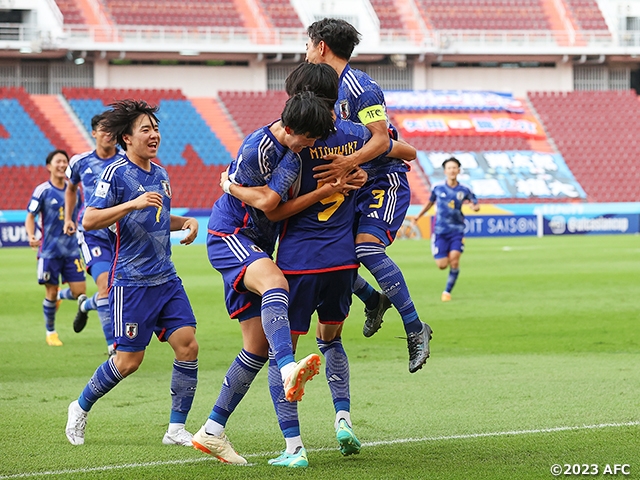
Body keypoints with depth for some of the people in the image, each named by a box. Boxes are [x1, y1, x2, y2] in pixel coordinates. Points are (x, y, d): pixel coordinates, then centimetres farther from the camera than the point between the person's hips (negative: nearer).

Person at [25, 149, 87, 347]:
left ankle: (59, 296, 31)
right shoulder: (42, 190, -7)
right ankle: (50, 332, 19)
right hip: (49, 251, -4)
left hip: (71, 249, 4)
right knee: (51, 292, 1)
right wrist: (31, 236, -22)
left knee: (79, 291, -3)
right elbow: (30, 217, -5)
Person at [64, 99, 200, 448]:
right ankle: (81, 408, 21)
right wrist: (133, 204, -26)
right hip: (131, 281, -7)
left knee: (187, 345, -6)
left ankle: (176, 429, 3)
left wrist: (186, 222, 11)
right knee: (129, 360, -3)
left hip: (166, 278, 7)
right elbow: (89, 220, -17)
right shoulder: (116, 173, -9)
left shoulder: (160, 174, 14)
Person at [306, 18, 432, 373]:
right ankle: (374, 300, 23)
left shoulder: (360, 87, -15)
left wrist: (349, 163, -39)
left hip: (385, 181, -9)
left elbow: (381, 139, -25)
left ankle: (415, 329, -23)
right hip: (355, 187, 9)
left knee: (367, 246, -28)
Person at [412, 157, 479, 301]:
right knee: (442, 265, -7)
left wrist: (475, 207, -17)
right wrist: (418, 216, 18)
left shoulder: (464, 190, -2)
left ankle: (447, 291, 0)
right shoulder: (437, 188, -1)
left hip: (457, 230, 0)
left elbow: (476, 204, 7)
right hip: (440, 231, 0)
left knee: (454, 260, -16)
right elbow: (430, 202, 17)